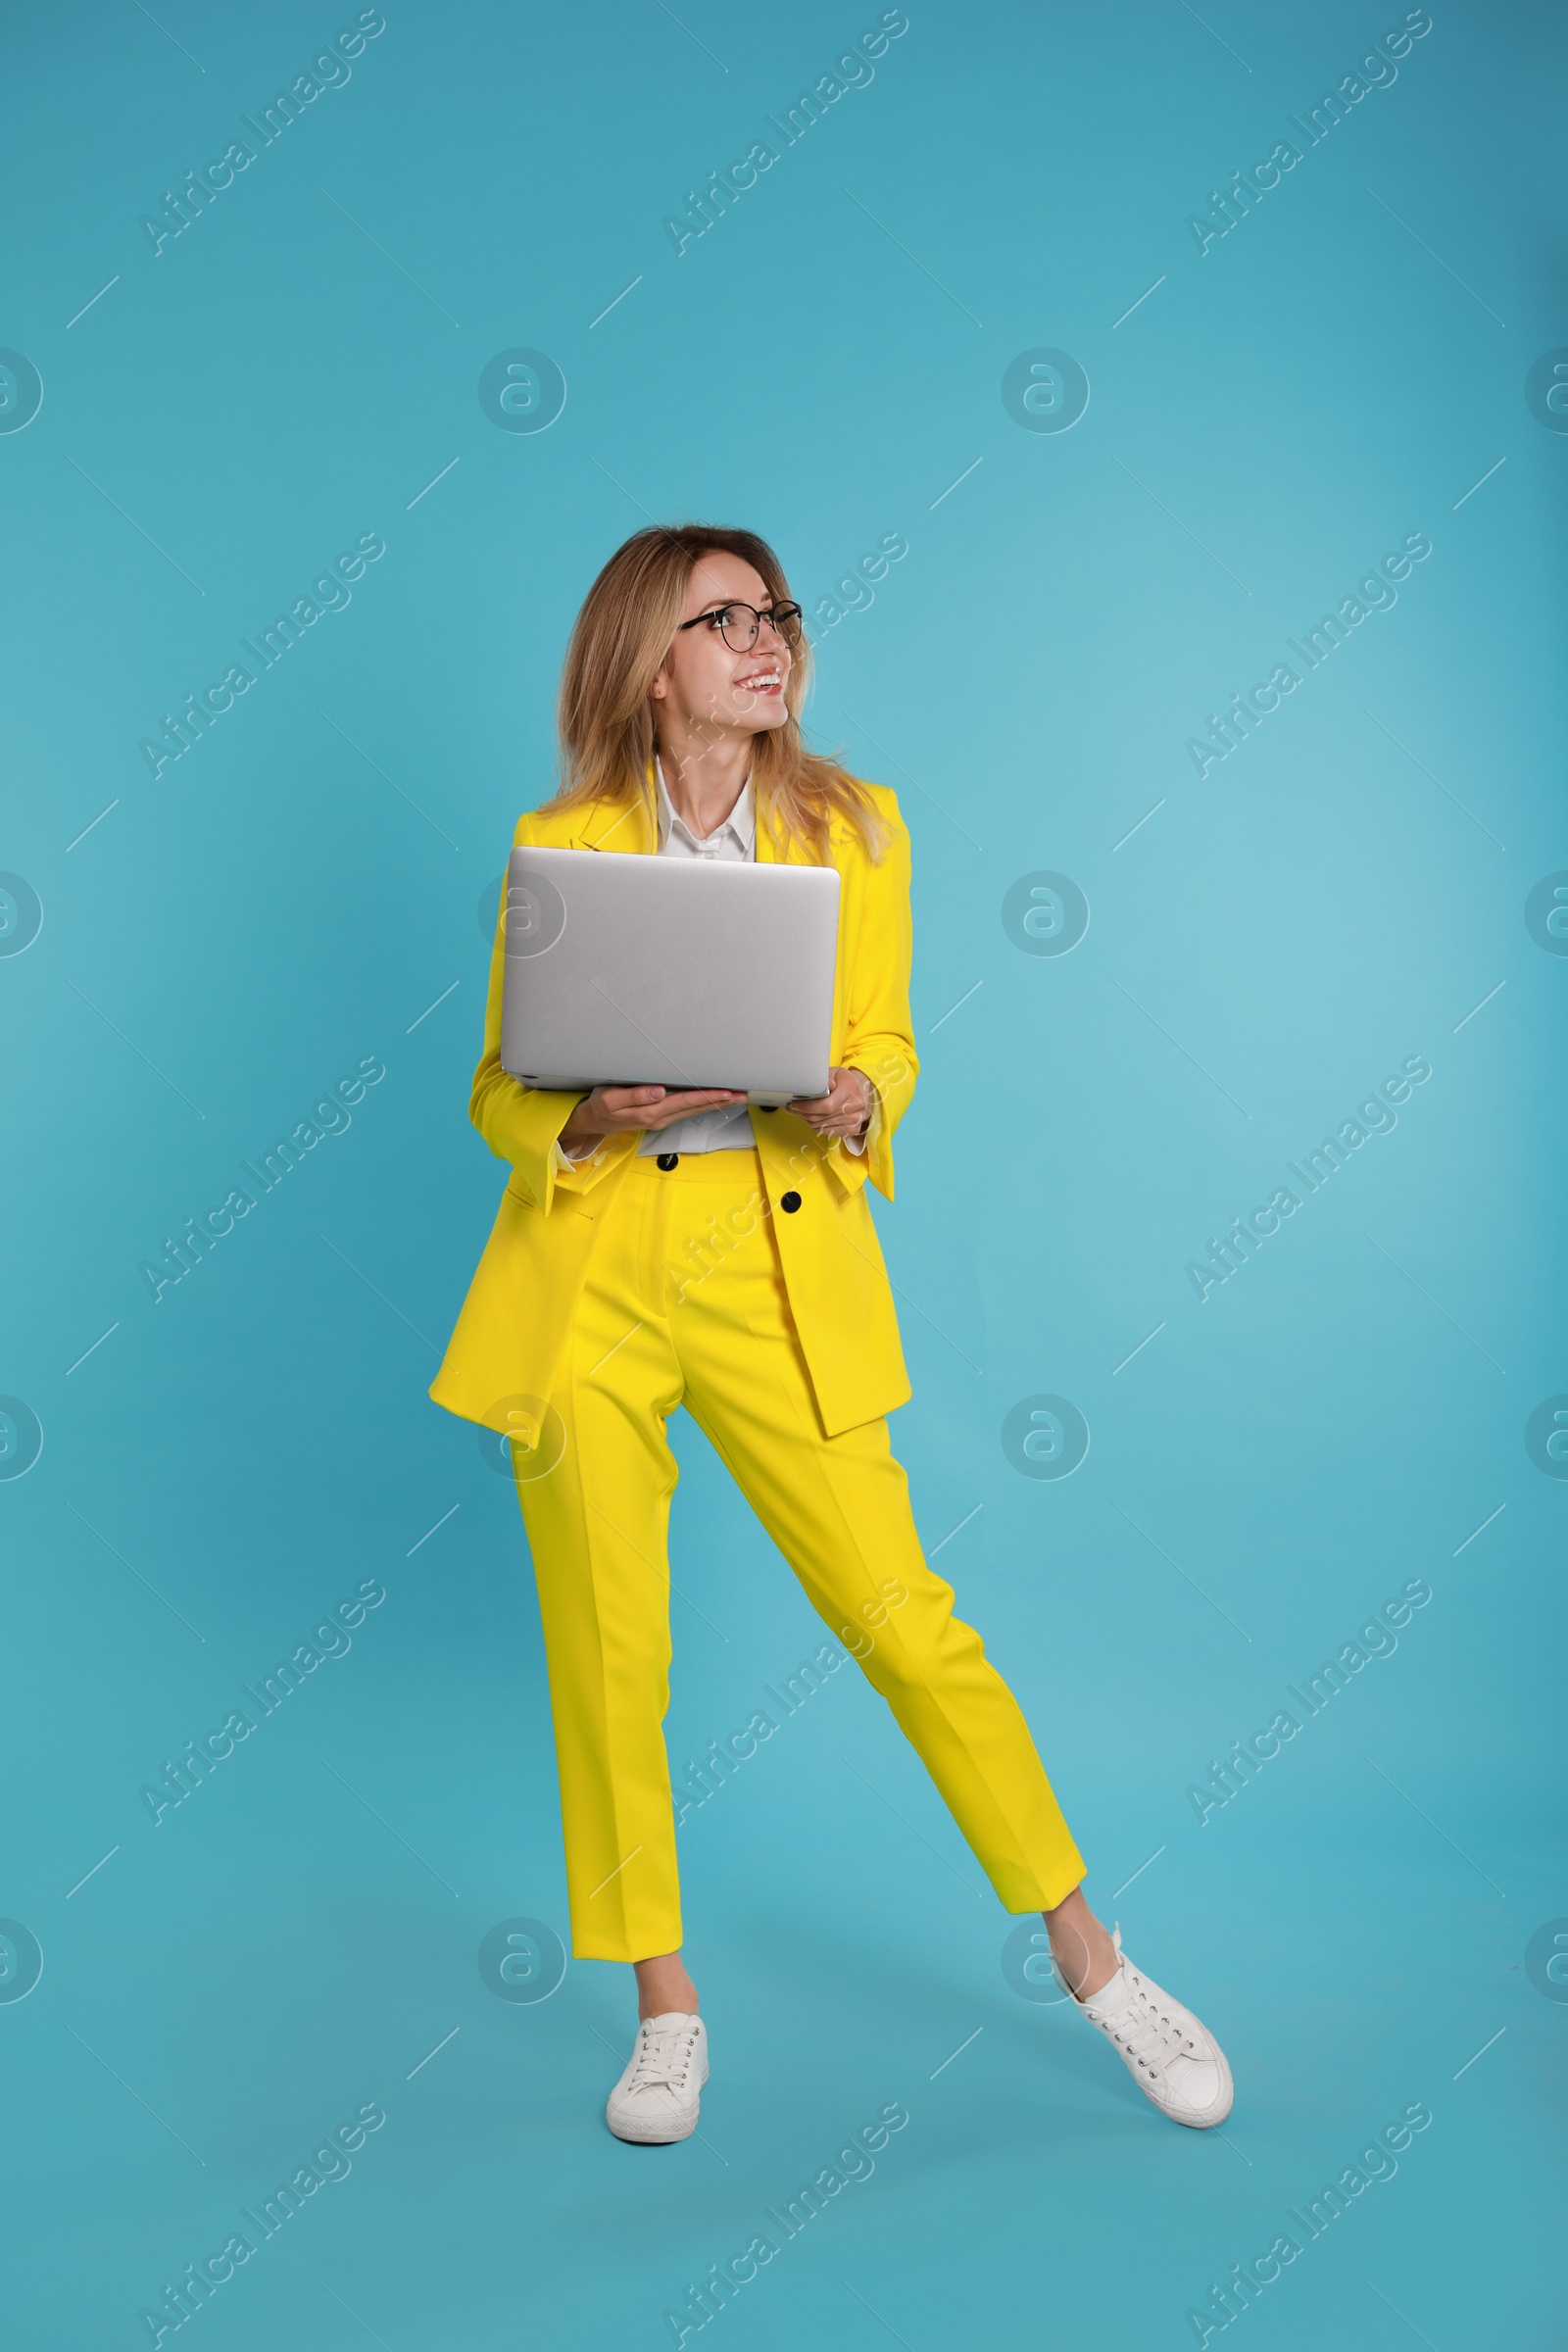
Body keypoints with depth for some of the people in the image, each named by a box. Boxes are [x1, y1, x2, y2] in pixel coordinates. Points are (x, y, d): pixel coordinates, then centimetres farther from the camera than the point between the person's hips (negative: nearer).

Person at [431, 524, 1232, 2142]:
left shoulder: (854, 827, 5)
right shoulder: (560, 844, 2)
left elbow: (886, 1042, 11)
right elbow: (500, 1093, 5)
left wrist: (855, 1102, -12)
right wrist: (590, 1118, -17)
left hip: (782, 1274, 0)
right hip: (593, 1282, 1)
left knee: (908, 1624, 1)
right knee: (605, 1665, 6)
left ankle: (1091, 1958, 23)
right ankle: (666, 2006, 28)